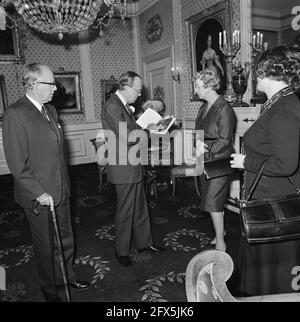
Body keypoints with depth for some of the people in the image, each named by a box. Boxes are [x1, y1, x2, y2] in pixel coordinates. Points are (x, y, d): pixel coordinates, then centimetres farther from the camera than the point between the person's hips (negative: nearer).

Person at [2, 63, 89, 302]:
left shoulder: (51, 110, 10)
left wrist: (65, 183, 12)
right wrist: (39, 193, -18)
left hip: (61, 190, 7)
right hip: (39, 196, -7)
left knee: (65, 239, 20)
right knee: (45, 246, 13)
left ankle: (67, 276, 42)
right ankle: (50, 289, 35)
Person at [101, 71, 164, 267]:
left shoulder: (124, 105, 12)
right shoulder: (112, 107, -19)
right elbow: (126, 137, -27)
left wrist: (145, 125, 2)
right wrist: (148, 130, -14)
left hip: (134, 166, 10)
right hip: (124, 169, -10)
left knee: (140, 207, 18)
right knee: (125, 211, 5)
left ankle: (144, 243, 35)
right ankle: (122, 251, 24)